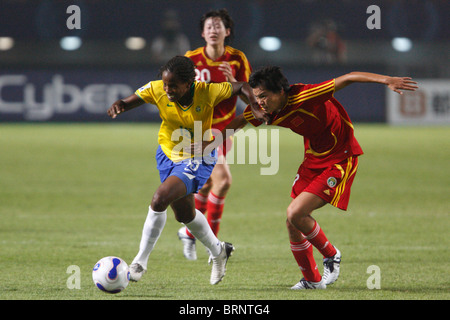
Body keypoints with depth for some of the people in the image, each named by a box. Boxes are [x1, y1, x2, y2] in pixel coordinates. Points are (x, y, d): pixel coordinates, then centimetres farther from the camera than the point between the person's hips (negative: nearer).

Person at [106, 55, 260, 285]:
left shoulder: (207, 92, -26)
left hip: (196, 160, -5)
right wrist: (118, 106, -36)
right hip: (168, 154, 5)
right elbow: (128, 102, -13)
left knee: (160, 199, -25)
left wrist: (253, 101, -26)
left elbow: (241, 87, -9)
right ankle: (218, 251, 48)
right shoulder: (156, 90, -21)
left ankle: (140, 262, -11)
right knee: (184, 214, 20)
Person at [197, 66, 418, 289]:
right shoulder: (264, 110, -7)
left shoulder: (304, 97, -28)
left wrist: (386, 80, -35)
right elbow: (239, 121, 12)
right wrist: (210, 143, 16)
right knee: (292, 223, 4)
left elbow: (346, 79, -28)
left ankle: (331, 255, 6)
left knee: (295, 213, -18)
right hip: (313, 159, 8)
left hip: (339, 160, -8)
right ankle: (312, 280, 22)